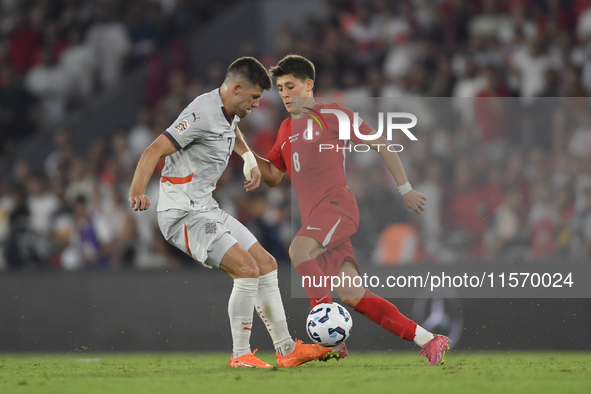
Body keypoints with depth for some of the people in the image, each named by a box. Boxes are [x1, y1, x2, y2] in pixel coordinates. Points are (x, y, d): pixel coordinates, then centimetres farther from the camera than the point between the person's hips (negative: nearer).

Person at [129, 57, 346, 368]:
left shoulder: (229, 114, 10)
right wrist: (137, 192, -40)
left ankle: (287, 350, 18)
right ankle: (240, 356, -11)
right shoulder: (203, 114, -20)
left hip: (206, 209, 10)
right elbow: (154, 151, -26)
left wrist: (251, 164, 27)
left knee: (266, 265, 9)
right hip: (183, 214, -10)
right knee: (247, 269, -21)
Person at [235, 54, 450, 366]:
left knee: (299, 250, -34)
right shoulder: (286, 129, 22)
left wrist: (405, 190, 5)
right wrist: (242, 148, 12)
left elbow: (380, 144, 4)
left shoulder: (333, 115, 2)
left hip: (337, 206, -7)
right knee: (353, 297, -5)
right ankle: (428, 341, 1)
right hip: (313, 217, 7)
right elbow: (272, 176, 27)